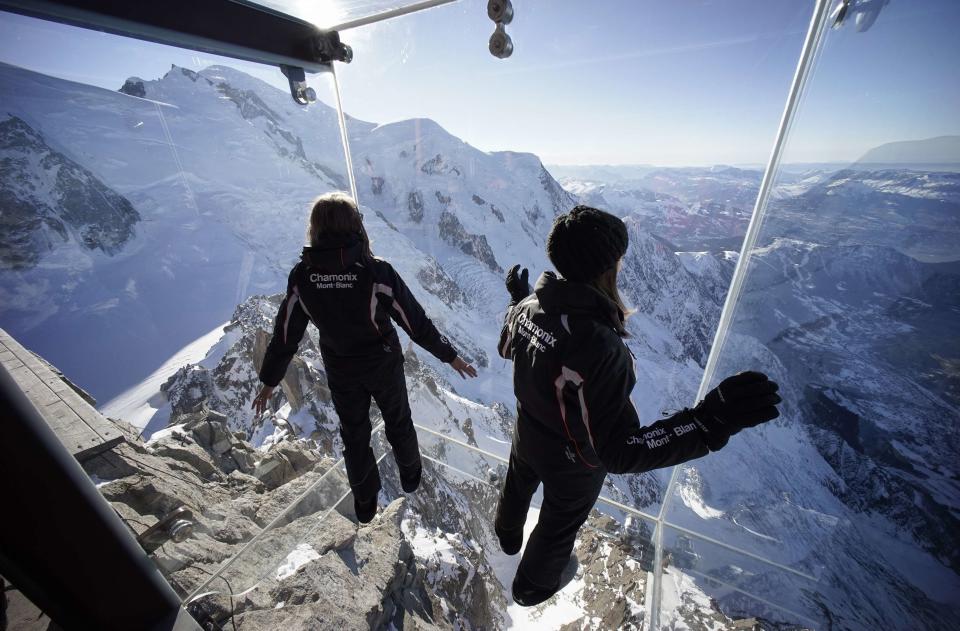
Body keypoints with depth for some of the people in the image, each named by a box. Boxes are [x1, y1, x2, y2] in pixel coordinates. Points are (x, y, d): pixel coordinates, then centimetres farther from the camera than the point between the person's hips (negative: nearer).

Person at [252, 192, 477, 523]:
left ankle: (365, 503, 45)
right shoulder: (376, 272, -27)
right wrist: (450, 356, -7)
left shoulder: (302, 276, -18)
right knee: (397, 421, 25)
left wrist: (269, 381, 8)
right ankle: (410, 473, 51)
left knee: (354, 435, 23)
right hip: (384, 366, -2)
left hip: (341, 373, 2)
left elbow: (285, 334, -8)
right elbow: (416, 322, -20)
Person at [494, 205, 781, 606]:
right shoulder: (598, 345, -43)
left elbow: (506, 348, 3)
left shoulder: (529, 307, -20)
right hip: (573, 461, -5)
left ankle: (507, 535, 72)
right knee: (557, 527, 27)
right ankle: (531, 587, 60)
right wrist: (711, 422, -45)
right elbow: (619, 451, -37)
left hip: (528, 434, 6)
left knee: (517, 487, 36)